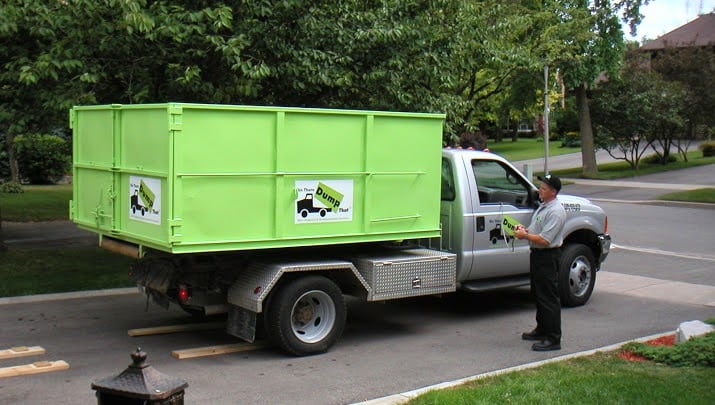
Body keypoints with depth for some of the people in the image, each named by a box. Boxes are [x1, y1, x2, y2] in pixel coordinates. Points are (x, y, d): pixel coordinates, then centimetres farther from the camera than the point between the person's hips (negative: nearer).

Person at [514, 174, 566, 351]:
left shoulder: (556, 211, -19)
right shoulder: (543, 207, 13)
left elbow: (544, 240, -24)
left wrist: (525, 235, -14)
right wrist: (524, 228, 6)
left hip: (548, 257, -11)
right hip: (537, 255, 11)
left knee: (549, 297, -7)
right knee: (538, 295, 19)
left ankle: (553, 339, -3)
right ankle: (542, 330, 33)